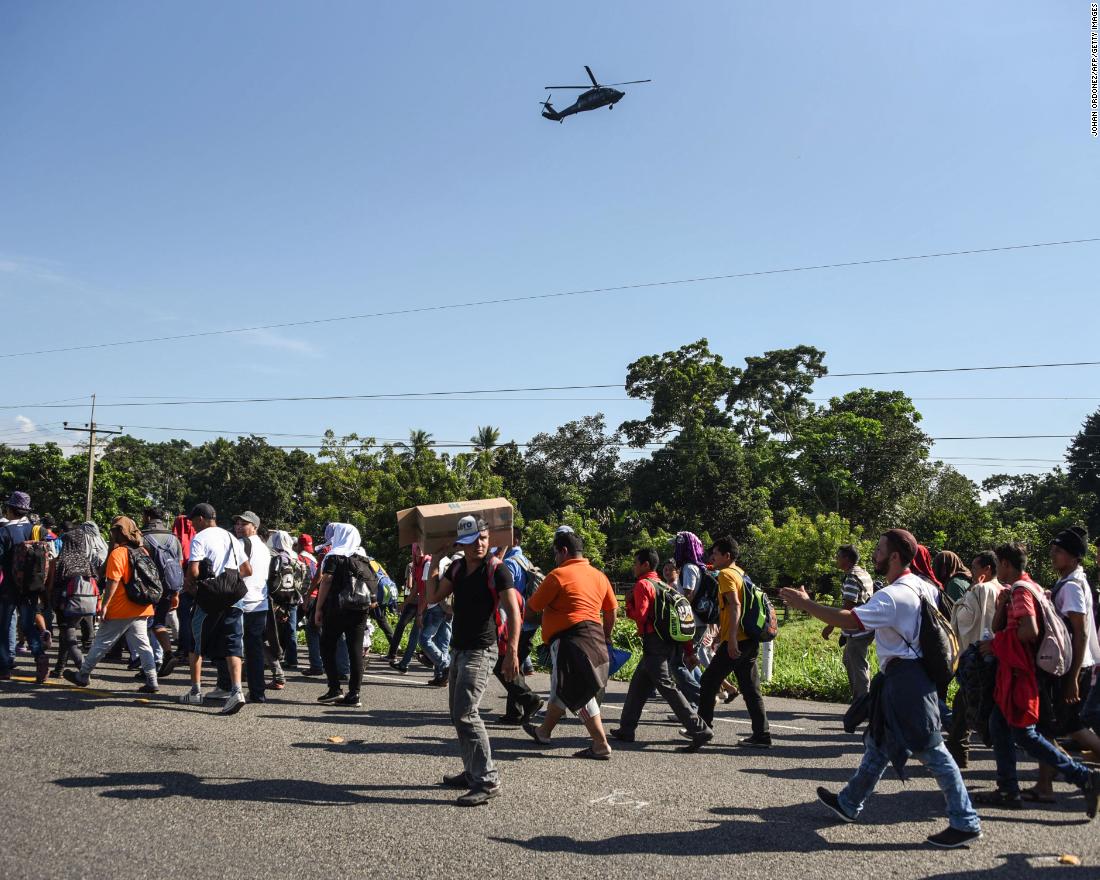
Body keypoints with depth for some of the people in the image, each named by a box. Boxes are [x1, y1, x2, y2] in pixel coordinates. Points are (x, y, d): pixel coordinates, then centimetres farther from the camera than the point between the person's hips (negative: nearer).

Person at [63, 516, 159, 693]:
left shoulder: (118, 553, -11)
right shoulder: (143, 552, 9)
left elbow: (113, 581, -17)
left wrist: (105, 604, -12)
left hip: (121, 610, -6)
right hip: (142, 609, 6)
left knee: (101, 643, 8)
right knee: (142, 644, 6)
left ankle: (82, 675, 22)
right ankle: (152, 682, 1)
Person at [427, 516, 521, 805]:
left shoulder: (497, 570, -13)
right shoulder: (457, 568, 8)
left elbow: (513, 612, -16)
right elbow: (433, 598, 9)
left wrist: (512, 653, -24)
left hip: (481, 651, -8)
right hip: (458, 649, 8)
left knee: (466, 714, -16)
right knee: (458, 714, 14)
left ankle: (488, 782, -11)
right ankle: (472, 773, 26)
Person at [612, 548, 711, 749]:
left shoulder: (642, 584, -10)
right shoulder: (661, 585, 15)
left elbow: (640, 616, -16)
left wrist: (629, 603, 2)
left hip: (654, 644, -10)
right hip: (668, 642, 10)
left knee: (667, 686, -11)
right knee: (638, 684, 17)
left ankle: (700, 730, -15)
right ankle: (626, 729, 25)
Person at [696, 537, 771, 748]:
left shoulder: (726, 574, -10)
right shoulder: (740, 573, 18)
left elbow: (735, 605, -22)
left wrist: (732, 639, -27)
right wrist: (722, 631, 28)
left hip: (735, 641, -9)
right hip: (750, 640, 9)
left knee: (708, 682, 4)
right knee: (750, 689, 9)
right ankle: (762, 735, 7)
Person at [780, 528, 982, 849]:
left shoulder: (893, 596, -23)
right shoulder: (923, 587, 7)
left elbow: (849, 620, -27)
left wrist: (806, 604, -20)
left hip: (904, 680, -11)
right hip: (903, 678, 11)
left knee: (931, 750, -2)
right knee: (879, 742, 19)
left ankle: (965, 822, 8)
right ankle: (849, 804, 32)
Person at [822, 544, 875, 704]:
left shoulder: (852, 579, -18)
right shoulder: (864, 574, 11)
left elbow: (847, 608, -22)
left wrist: (830, 627, -18)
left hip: (856, 632, -10)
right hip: (864, 629, 10)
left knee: (858, 668, -2)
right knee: (849, 661, 21)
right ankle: (857, 699, 28)